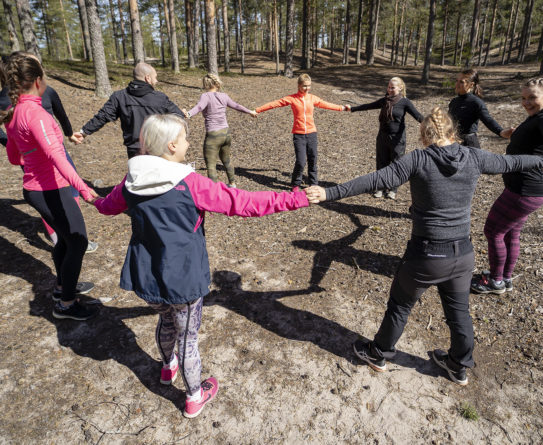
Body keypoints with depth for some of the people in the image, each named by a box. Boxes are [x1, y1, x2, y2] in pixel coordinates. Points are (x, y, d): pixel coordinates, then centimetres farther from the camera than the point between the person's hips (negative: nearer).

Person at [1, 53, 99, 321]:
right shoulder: (35, 112, -19)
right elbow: (55, 153, -34)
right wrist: (81, 187, -45)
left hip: (34, 188, 9)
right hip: (51, 190, -9)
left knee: (65, 238, 24)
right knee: (78, 243, 2)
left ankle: (63, 287, 41)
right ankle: (66, 304, 15)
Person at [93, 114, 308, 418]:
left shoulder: (131, 182, -4)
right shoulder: (191, 184, -22)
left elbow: (108, 206, 17)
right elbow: (243, 203, -22)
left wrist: (98, 201, 43)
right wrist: (297, 199, -15)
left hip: (146, 275, 6)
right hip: (182, 278, -6)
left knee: (167, 321, 32)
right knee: (188, 336, 15)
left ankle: (168, 367, 59)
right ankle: (195, 397, 38)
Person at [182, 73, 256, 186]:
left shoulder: (206, 96, -9)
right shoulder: (224, 96, 7)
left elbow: (199, 107, -30)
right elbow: (236, 106, 22)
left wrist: (188, 114, -48)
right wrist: (250, 112, 39)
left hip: (213, 135, -7)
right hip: (226, 133, 7)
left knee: (211, 165, -3)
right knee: (226, 160, 26)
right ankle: (232, 183, 43)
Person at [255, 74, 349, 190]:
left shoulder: (313, 98, 8)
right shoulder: (291, 99, -1)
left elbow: (326, 105, 21)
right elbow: (274, 104, -3)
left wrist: (342, 108, 28)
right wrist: (257, 110, -4)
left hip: (311, 133, 3)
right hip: (298, 134, -3)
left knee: (312, 161, 7)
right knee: (300, 162, -9)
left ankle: (314, 184, 22)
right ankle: (295, 184, 12)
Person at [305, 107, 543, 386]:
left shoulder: (418, 160, -14)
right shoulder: (473, 158, -1)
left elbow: (375, 181, -24)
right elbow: (510, 162, 16)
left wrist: (330, 193, -26)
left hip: (425, 256, -4)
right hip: (462, 255, 5)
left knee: (400, 307, 17)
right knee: (459, 311, 24)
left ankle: (378, 355, 38)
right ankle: (459, 367, 46)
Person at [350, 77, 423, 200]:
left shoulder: (404, 102, -7)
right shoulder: (384, 101, 7)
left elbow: (417, 115, -17)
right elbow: (369, 106, 18)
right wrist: (352, 109, 23)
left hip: (397, 138, -4)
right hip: (382, 136, 4)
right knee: (381, 163, 9)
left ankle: (392, 189, 16)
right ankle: (380, 187, 22)